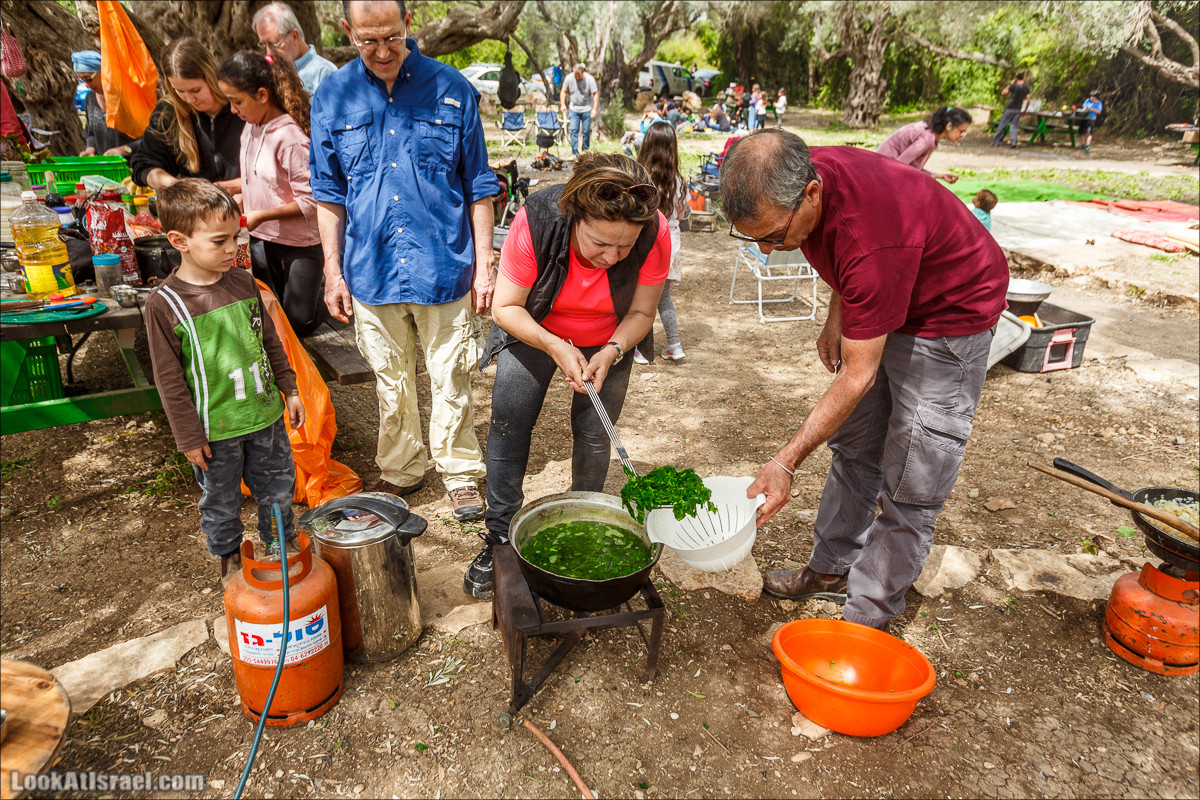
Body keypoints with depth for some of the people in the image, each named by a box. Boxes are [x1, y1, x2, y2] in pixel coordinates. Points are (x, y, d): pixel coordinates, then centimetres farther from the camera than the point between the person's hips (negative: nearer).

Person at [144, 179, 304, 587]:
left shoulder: (242, 282, 0)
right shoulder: (164, 304, -14)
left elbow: (270, 340, 11)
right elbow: (169, 378, -10)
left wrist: (289, 390, 11)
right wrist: (188, 436, -8)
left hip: (265, 414, 4)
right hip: (215, 428, -4)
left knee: (277, 488, 18)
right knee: (221, 501, 15)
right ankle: (230, 558, 39)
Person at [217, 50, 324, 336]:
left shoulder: (290, 138, -21)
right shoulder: (251, 127, 3)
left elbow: (310, 201, -22)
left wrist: (262, 215, -22)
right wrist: (241, 200, 1)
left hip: (298, 242, -7)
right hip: (261, 238, 8)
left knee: (298, 322, 3)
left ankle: (330, 291, 29)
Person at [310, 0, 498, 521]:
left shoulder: (451, 89, -1)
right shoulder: (332, 97, 4)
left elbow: (479, 187, 2)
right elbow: (329, 194, 8)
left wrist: (483, 265, -2)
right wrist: (333, 272, 5)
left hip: (445, 267, -2)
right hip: (371, 272, 2)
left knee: (451, 380, 6)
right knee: (390, 382, 14)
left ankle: (460, 472, 25)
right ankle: (400, 470, 33)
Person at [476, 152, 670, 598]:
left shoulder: (655, 235, -30)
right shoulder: (536, 221, -34)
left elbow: (641, 313, -14)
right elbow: (506, 306, -21)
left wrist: (611, 352, -31)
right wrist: (555, 348, -34)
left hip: (609, 342, 1)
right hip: (533, 331, 0)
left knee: (594, 435, 0)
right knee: (507, 423, -7)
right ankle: (500, 538, 11)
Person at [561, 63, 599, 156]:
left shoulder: (590, 79, -12)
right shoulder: (569, 78, -7)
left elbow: (595, 94, -9)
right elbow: (564, 91, 6)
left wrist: (595, 109, -15)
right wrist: (563, 104, -4)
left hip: (587, 110, -1)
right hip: (573, 109, 1)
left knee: (586, 131, 3)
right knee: (573, 130, -8)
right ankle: (575, 152, -6)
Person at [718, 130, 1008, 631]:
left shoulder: (875, 239, -41)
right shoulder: (800, 174, -17)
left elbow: (858, 376, -33)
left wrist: (786, 462, -31)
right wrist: (836, 319, 2)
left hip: (951, 314, -8)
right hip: (876, 306, 8)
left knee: (909, 485, -4)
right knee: (854, 447, 14)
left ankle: (868, 617, 10)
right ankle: (832, 569, 29)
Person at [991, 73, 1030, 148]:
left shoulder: (1014, 87, -13)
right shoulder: (1026, 88, 3)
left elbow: (1003, 93, -7)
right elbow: (1028, 99, 8)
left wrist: (1011, 84, 0)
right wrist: (1025, 110, 18)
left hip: (1010, 108, -4)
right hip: (1018, 110, 4)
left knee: (1002, 125, 3)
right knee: (1014, 126, 5)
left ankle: (995, 142, 5)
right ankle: (1013, 142, -9)